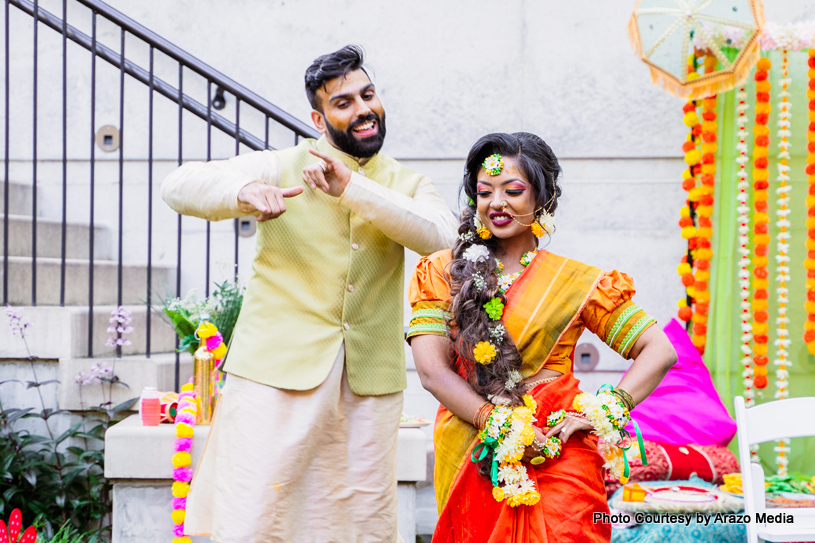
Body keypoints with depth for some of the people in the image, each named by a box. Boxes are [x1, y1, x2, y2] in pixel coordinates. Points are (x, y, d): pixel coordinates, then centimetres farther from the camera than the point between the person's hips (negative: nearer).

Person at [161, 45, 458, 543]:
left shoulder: (406, 184, 11)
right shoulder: (280, 168, 2)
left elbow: (439, 234, -11)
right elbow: (179, 186, -9)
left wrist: (350, 188, -21)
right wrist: (244, 192, -31)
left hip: (369, 382, 3)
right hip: (278, 371, -3)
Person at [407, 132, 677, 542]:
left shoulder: (577, 282, 4)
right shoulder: (441, 273, 6)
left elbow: (659, 351, 3)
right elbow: (431, 369, -4)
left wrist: (602, 412, -11)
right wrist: (505, 428, -13)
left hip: (557, 460, -1)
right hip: (470, 464, 1)